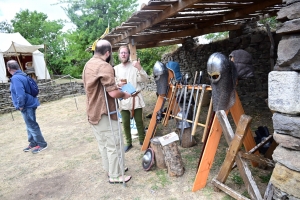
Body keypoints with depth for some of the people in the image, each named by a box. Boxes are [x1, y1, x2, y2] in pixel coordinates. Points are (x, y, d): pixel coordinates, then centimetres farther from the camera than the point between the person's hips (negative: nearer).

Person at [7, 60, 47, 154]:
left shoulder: (15, 78, -21)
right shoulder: (22, 75, 10)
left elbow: (21, 94, -29)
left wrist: (20, 106, -15)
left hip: (27, 106, -10)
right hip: (29, 105, 10)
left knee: (32, 126, 0)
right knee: (30, 126, 18)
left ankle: (42, 144, 11)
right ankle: (33, 143, 30)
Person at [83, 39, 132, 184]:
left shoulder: (88, 65, 10)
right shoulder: (104, 66, -21)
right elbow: (113, 93, -26)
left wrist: (115, 84, 20)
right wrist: (124, 94, -7)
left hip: (93, 112, 10)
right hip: (104, 113, -9)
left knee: (103, 144, 19)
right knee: (114, 145, 5)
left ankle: (110, 170, 34)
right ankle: (115, 176, 18)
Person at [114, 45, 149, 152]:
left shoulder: (134, 66, -3)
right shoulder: (115, 68, 4)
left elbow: (145, 79, -12)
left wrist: (139, 68, -28)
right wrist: (118, 84, -15)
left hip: (135, 98, -2)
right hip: (123, 100, 2)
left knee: (139, 121, 8)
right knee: (125, 123, 9)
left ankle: (142, 141, 27)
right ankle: (128, 143, 26)